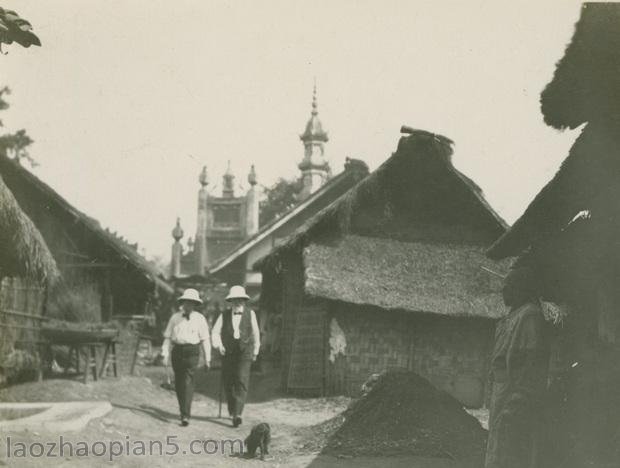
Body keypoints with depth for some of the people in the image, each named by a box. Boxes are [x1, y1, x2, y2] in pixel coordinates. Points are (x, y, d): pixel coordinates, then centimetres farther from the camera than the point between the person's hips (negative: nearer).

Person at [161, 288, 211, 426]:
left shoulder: (199, 318, 3)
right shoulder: (175, 317, 9)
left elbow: (205, 339, 4)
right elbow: (168, 336, 10)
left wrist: (207, 358, 2)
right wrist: (165, 354, 2)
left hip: (192, 351, -3)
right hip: (177, 351, 3)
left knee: (188, 382, -12)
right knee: (178, 383, 8)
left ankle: (185, 415, -15)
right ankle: (183, 410, 26)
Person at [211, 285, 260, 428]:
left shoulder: (250, 314, 6)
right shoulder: (224, 315, 5)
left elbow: (255, 333, 16)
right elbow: (215, 332, 1)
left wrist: (255, 350, 22)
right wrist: (218, 345, -18)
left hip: (244, 353, -1)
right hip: (228, 353, 2)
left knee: (242, 381, -15)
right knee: (228, 383, 5)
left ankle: (237, 414, -21)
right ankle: (232, 411, 26)